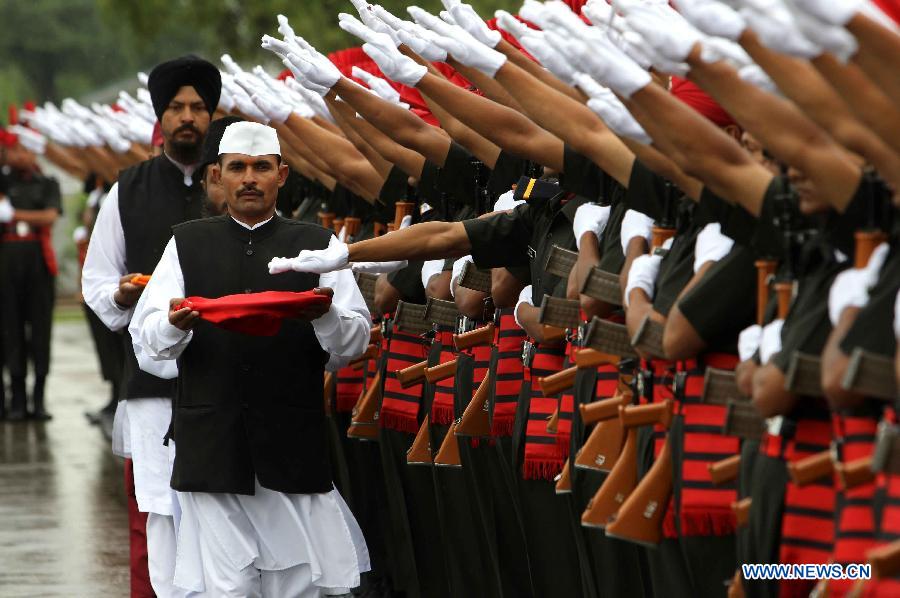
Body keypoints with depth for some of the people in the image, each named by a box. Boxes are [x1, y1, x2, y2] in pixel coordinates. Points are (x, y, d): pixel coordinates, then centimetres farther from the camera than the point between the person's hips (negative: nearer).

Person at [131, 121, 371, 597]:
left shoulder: (317, 246, 10)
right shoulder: (186, 245, 11)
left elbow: (353, 344, 3)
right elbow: (147, 339, 4)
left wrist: (325, 315, -19)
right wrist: (175, 324, -18)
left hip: (294, 446, 0)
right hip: (211, 446, 0)